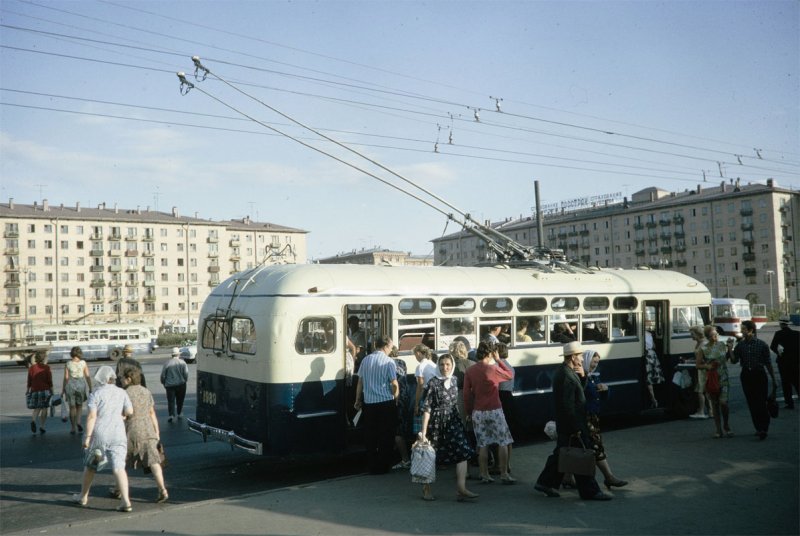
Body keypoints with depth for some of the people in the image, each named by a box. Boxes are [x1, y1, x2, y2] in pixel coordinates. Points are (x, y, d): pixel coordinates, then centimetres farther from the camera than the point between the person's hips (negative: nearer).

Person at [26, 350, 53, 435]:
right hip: (45, 390, -3)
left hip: (34, 390, 3)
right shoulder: (46, 367, -7)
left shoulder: (32, 368, 2)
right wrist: (52, 391, 1)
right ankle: (41, 427, 5)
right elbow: (50, 381, -7)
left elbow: (29, 381, 6)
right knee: (44, 409, 6)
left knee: (37, 409, 12)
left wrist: (28, 390, 18)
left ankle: (33, 420, -16)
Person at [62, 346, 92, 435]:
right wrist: (90, 388, 2)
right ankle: (78, 422, -6)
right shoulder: (83, 363, -3)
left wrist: (63, 389, 4)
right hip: (81, 385, 0)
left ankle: (73, 428, 14)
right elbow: (88, 376, -4)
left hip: (70, 385, 0)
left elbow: (66, 378, -5)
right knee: (79, 406, 18)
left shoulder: (67, 364, -4)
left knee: (72, 407, 12)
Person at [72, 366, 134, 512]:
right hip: (118, 434, 2)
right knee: (118, 467, -4)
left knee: (90, 465, 19)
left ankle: (83, 497, 33)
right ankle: (125, 501, -16)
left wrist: (87, 436, -10)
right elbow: (130, 412, 3)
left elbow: (92, 416, -11)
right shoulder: (121, 392, 5)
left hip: (99, 434, -2)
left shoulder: (95, 394, -4)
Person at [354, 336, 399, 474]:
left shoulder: (365, 360, 6)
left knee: (370, 436, 11)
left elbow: (360, 382, 10)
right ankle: (383, 467, 11)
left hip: (368, 404, 4)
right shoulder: (388, 362, -8)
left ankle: (371, 467, 16)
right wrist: (395, 399, 7)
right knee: (386, 437, 7)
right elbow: (394, 384, -9)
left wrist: (358, 400, 19)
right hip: (386, 403, -4)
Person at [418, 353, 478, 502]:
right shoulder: (433, 383, -11)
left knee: (464, 452, -9)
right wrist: (424, 431, -16)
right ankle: (426, 488, 25)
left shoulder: (455, 380, 5)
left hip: (453, 421, 5)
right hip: (436, 422, -5)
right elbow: (427, 408, -13)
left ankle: (461, 489, -10)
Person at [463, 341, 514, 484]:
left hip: (478, 412, 4)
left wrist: (469, 412, 12)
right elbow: (510, 375, 5)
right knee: (503, 443, 7)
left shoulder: (470, 371, 1)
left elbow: (466, 393, 2)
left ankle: (484, 475, 13)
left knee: (482, 445, 10)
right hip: (494, 410, -4)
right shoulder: (493, 369, -12)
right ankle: (504, 474, 8)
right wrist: (499, 360, 9)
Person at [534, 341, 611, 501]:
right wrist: (576, 428, -21)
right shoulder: (566, 376, -22)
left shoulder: (561, 371, 10)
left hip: (564, 425, 10)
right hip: (572, 424, -10)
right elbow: (567, 405, -24)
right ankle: (589, 491, 9)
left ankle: (545, 482, 25)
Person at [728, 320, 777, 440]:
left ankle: (763, 428, -9)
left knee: (761, 402, -10)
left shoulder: (762, 345, -3)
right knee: (752, 403, 6)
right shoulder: (740, 345, 6)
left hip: (759, 375, -4)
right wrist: (730, 348, -10)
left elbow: (768, 363, 0)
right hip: (746, 375, 4)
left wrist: (773, 380, 2)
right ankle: (759, 428, 16)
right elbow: (734, 360, 3)